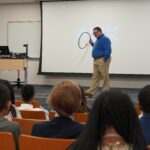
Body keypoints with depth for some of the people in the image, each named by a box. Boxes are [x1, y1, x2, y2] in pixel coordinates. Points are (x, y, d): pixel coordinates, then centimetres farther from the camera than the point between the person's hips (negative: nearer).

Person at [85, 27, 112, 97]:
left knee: (105, 77, -1)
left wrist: (104, 60, -19)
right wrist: (92, 43, 12)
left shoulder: (105, 39, -14)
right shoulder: (98, 39, 17)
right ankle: (91, 92, 4)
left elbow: (108, 50, -21)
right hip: (96, 60, 10)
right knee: (95, 77, 6)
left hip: (102, 60, -10)